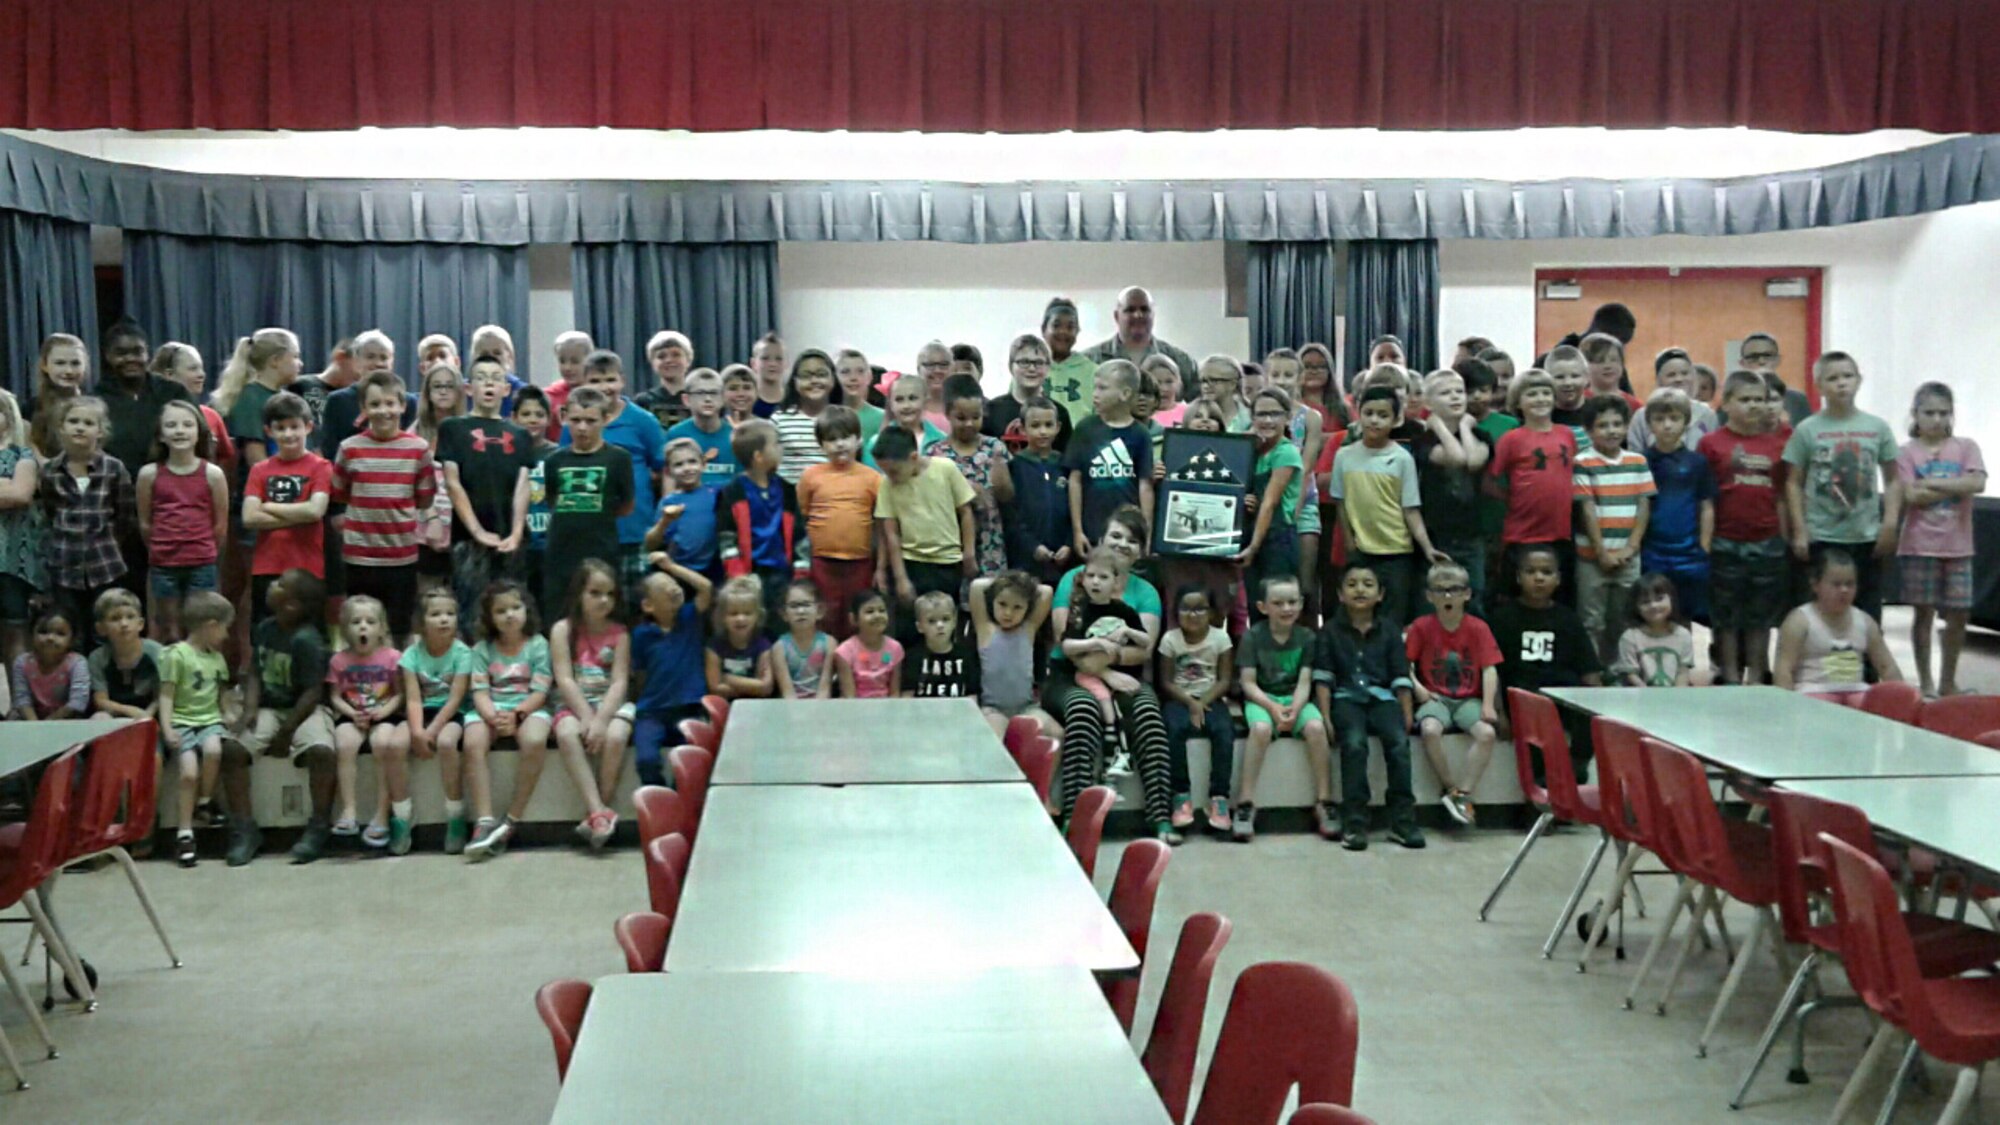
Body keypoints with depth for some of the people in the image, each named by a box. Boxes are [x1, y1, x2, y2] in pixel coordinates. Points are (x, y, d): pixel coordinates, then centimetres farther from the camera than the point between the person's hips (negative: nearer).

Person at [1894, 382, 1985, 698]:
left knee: (1958, 615, 5)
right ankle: (1925, 681, 13)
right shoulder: (1907, 452, -1)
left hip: (1957, 545, 2)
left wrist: (1930, 483, -13)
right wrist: (1955, 487, -10)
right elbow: (1912, 496, -13)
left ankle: (1948, 682, 19)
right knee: (1924, 613, 3)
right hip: (1920, 546, -2)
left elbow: (1977, 483, -12)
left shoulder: (1966, 447, 5)